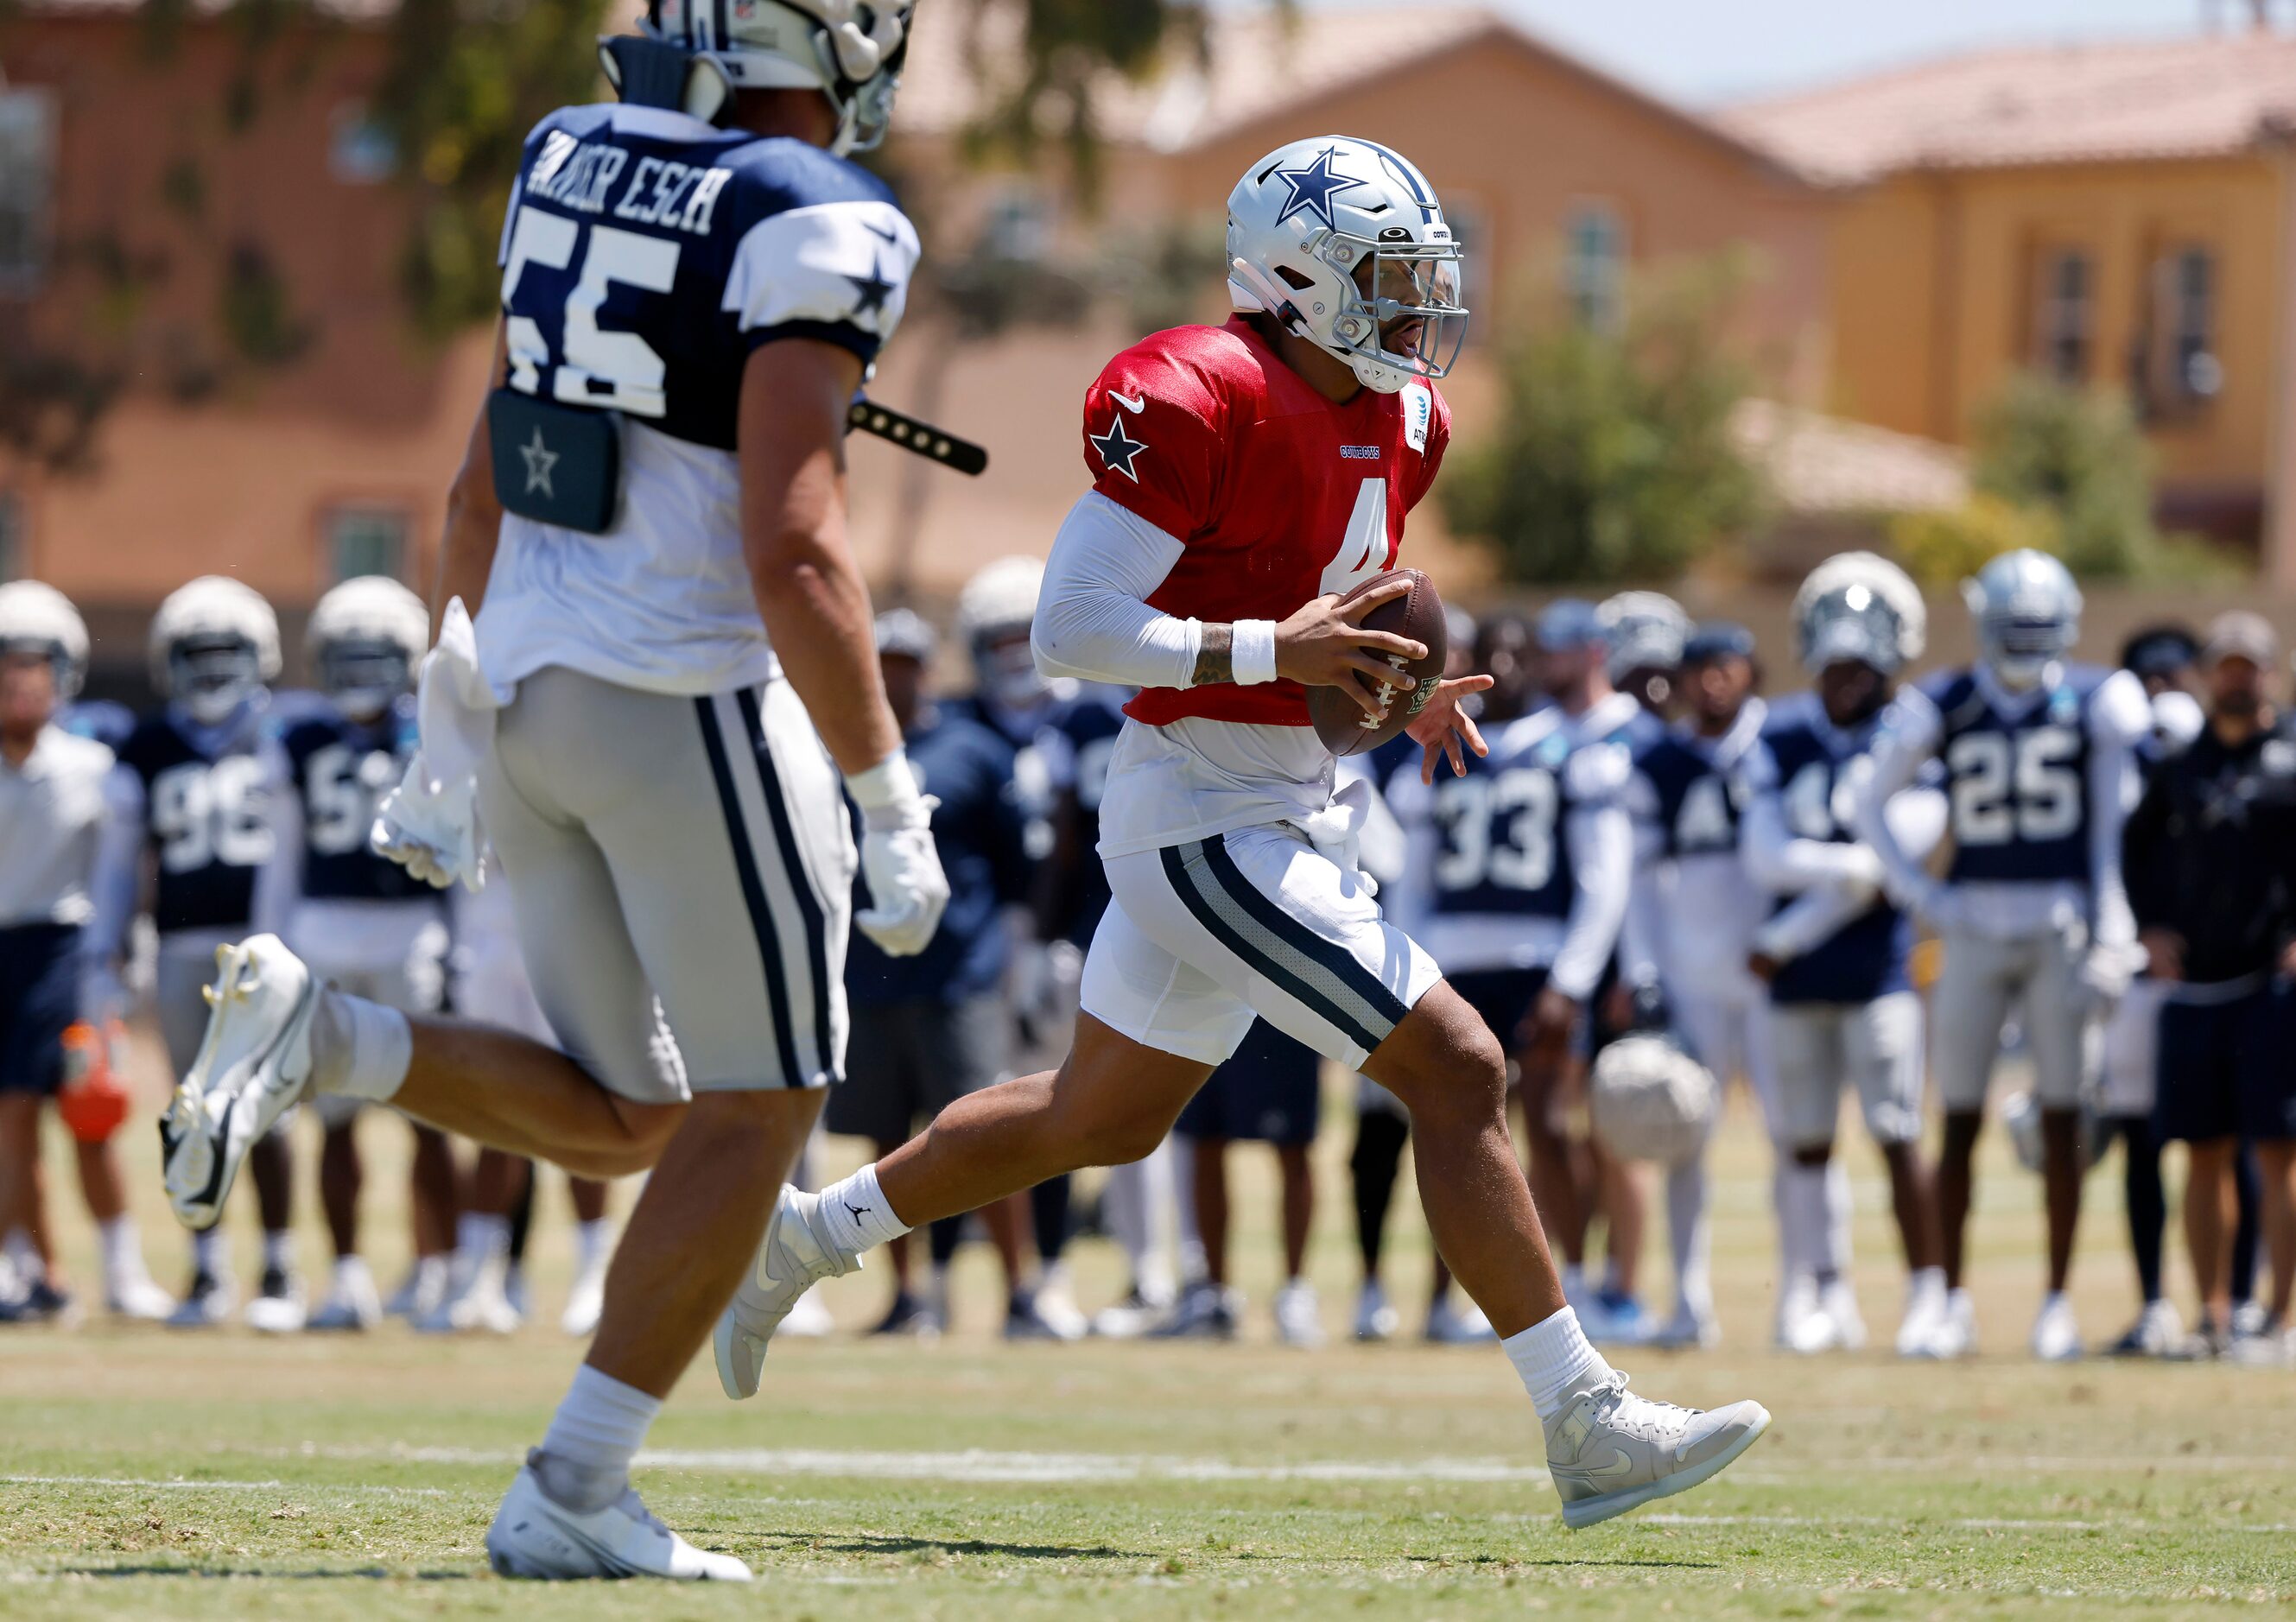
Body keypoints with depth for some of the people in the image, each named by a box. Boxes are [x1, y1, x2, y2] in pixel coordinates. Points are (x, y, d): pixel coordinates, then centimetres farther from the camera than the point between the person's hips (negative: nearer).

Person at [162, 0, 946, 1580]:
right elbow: (795, 558, -20)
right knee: (755, 1114, 6)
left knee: (622, 1122, 18)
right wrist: (890, 806, -13)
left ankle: (312, 1032, -3)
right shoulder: (812, 230, -14)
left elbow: (484, 485, 15)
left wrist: (456, 734, 23)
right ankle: (572, 1497, 1)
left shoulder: (575, 161, 10)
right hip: (688, 703, -8)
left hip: (528, 684, 8)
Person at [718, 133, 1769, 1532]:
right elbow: (1070, 631, -21)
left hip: (1289, 811, 10)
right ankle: (1588, 1427, -8)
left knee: (1103, 1118, 22)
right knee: (1460, 1073, -12)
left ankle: (804, 1237, 38)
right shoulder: (1206, 405, -20)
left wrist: (1405, 691, 4)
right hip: (1210, 824, -10)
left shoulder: (1398, 422, 8)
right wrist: (1276, 653, -27)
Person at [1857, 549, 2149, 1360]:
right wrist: (1922, 896, 1)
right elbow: (1871, 808, 11)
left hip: (2061, 928, -1)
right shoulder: (1941, 707, 1)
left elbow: (2117, 831, 0)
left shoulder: (2099, 704, -2)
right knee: (1961, 1120, 2)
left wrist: (2110, 942, -5)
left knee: (2061, 1119, -2)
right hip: (1975, 931, 1)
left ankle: (2057, 1302, 4)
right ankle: (1953, 1299, 10)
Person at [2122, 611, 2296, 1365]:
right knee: (2205, 1154, 7)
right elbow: (2136, 845, 22)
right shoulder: (2179, 763, 11)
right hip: (2193, 982, 4)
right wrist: (2150, 925, 8)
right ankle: (2212, 1318, 13)